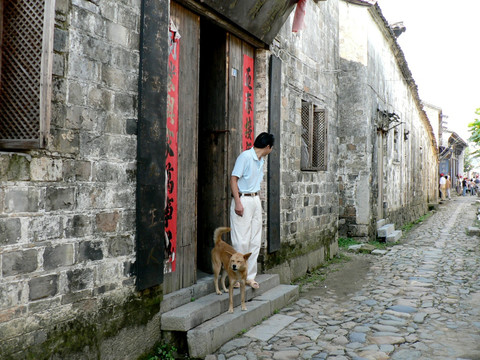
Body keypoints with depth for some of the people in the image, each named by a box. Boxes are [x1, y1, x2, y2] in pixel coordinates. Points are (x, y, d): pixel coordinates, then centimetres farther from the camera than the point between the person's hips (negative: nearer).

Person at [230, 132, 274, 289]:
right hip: (243, 200, -8)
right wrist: (238, 202, -20)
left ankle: (250, 276, 16)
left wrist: (257, 199, 15)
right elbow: (233, 179, -14)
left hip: (256, 200, 9)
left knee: (255, 241, 8)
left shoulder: (261, 160, 15)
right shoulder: (245, 156, -11)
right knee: (241, 241, -7)